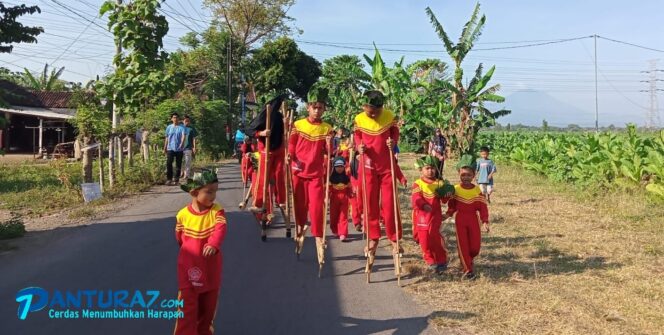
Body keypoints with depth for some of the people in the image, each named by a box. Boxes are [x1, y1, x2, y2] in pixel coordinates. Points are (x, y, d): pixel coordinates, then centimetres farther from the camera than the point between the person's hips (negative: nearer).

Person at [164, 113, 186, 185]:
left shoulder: (181, 127, 0)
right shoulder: (169, 127, 11)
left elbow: (183, 135, -16)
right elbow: (166, 138, 17)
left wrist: (182, 143, -34)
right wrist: (165, 147, 15)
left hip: (179, 149, -2)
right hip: (170, 148, 2)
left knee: (178, 165, 2)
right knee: (169, 164, -8)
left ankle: (176, 179, 10)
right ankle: (169, 179, 0)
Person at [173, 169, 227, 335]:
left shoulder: (217, 211, -10)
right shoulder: (183, 214, -10)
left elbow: (221, 229, -29)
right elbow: (179, 237, 8)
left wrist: (213, 245, -47)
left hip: (211, 268, 2)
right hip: (189, 268, -1)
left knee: (209, 305, 17)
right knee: (188, 307, 0)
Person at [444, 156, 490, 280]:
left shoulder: (477, 190, -4)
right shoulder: (455, 189, -4)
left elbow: (482, 207, -3)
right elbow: (452, 206, 3)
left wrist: (485, 221, -9)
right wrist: (448, 214, -14)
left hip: (474, 220, 1)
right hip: (460, 220, -1)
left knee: (475, 245, 4)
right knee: (462, 245, -1)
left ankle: (468, 260, 36)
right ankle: (468, 269, 8)